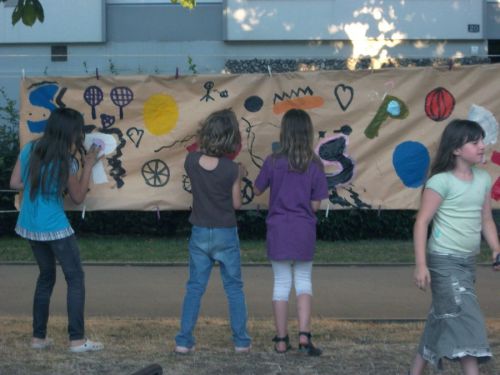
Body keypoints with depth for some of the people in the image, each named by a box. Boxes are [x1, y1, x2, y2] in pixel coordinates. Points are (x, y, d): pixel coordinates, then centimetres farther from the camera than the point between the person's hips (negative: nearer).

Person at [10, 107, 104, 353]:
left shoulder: (29, 150, 0)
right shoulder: (65, 162, -16)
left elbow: (15, 183, 5)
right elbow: (78, 197, -5)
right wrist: (88, 165, -3)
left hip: (29, 226, 7)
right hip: (55, 228, -7)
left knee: (46, 276, 19)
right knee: (75, 278, 3)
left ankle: (38, 337, 18)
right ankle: (77, 340, -2)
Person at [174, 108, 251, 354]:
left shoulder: (191, 161, -10)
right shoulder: (232, 169, -17)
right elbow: (236, 204, -7)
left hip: (200, 233, 2)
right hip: (226, 234, -2)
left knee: (194, 288, 10)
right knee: (234, 288, 11)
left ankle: (184, 341, 7)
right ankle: (241, 341, 15)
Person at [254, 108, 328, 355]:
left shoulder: (273, 162, -10)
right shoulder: (315, 165, -7)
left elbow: (257, 190, 5)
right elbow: (315, 205, -5)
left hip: (278, 230, 0)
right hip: (304, 232, 0)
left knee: (281, 284, 9)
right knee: (303, 281, 13)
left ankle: (281, 340, 13)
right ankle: (304, 335, -2)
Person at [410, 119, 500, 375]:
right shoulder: (441, 181, -14)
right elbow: (422, 222, -13)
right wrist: (420, 265, -16)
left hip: (468, 262, 7)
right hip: (444, 261, -7)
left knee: (441, 320, 14)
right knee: (464, 318, -11)